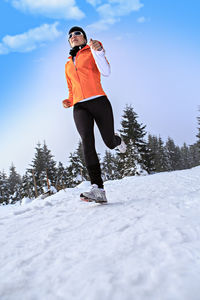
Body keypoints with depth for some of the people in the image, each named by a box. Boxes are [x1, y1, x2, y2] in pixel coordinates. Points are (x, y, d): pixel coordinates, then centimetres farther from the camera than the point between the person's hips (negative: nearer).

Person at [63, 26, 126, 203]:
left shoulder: (92, 53, 13)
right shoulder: (68, 65, 28)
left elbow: (106, 72, -7)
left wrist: (98, 51, -20)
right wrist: (69, 101, 12)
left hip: (99, 101, -3)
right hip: (80, 107, 3)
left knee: (110, 143, -2)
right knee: (87, 141, -22)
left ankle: (117, 139, 40)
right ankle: (98, 189, -31)